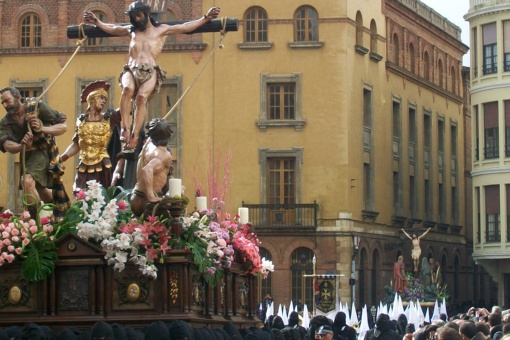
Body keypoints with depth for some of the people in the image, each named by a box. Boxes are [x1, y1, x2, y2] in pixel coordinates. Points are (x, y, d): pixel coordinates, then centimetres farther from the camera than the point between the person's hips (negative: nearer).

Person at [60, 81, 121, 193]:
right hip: (84, 168, 2)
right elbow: (76, 145, 14)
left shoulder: (109, 118, 2)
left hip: (102, 168, -2)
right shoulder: (81, 120, 9)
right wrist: (60, 159, 5)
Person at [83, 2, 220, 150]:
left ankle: (135, 135, -38)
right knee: (127, 89, -34)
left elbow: (186, 27, 22)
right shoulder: (131, 30, 31)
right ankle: (124, 127, -38)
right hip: (131, 69, 2)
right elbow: (111, 28, 44)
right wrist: (96, 22, 41)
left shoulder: (161, 30, 22)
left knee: (142, 96, -31)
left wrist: (206, 18, 19)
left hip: (150, 71, -2)